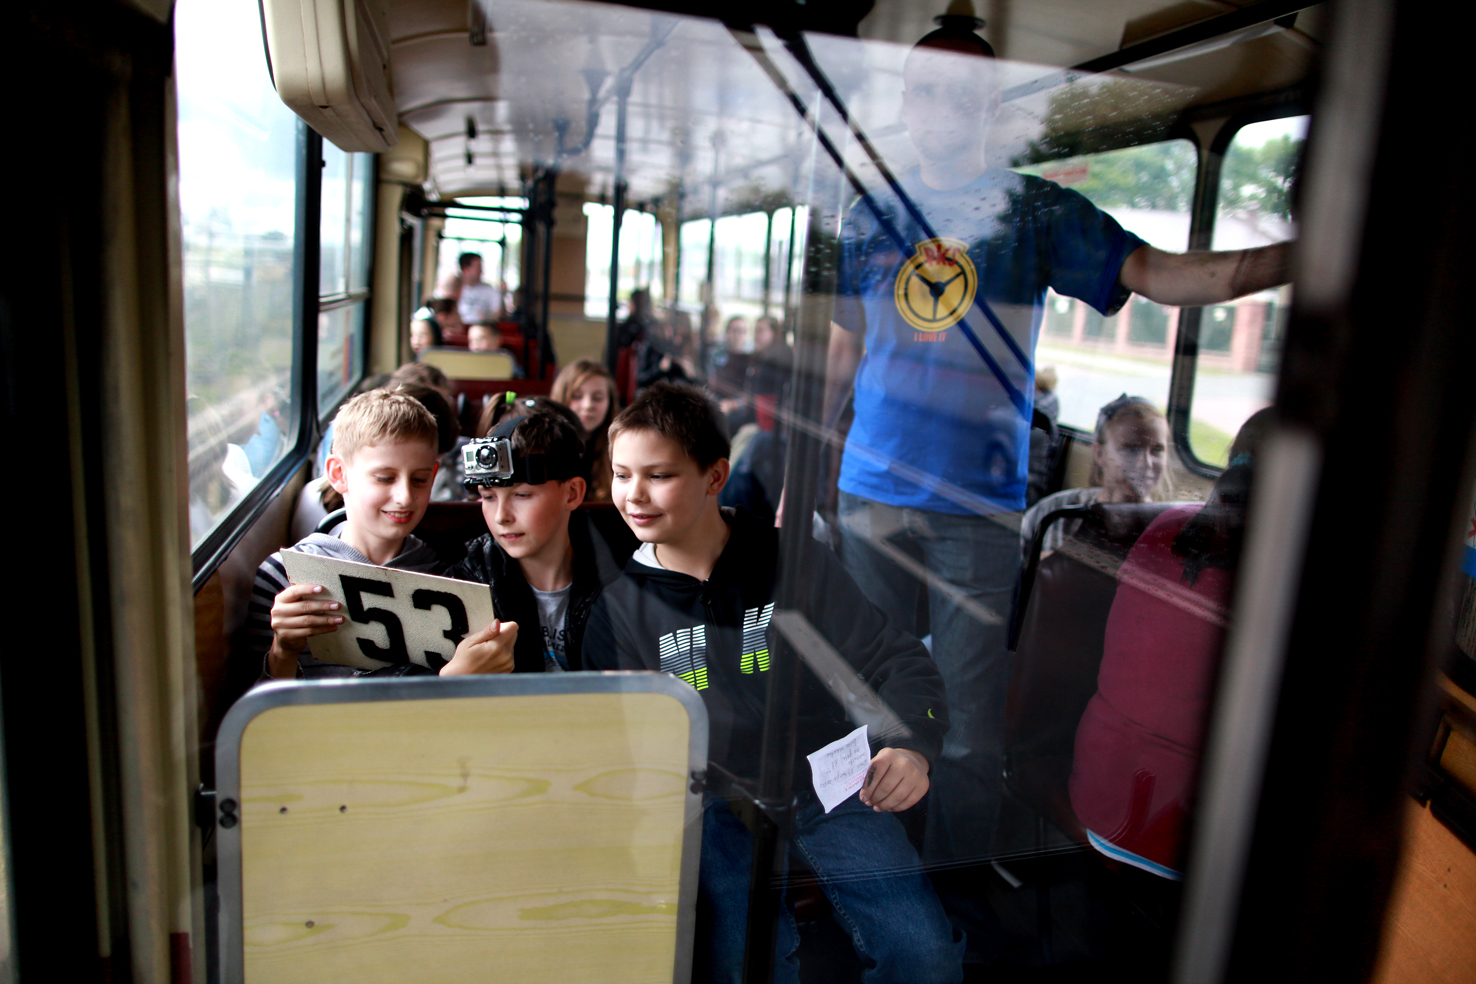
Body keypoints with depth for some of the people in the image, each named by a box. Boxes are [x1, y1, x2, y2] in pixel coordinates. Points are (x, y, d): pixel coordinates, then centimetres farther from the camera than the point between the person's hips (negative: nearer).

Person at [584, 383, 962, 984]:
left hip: (825, 785, 0)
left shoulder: (794, 561, -3)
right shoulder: (619, 609, 1)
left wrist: (910, 748, -21)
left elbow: (898, 664, -2)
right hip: (714, 804, 0)